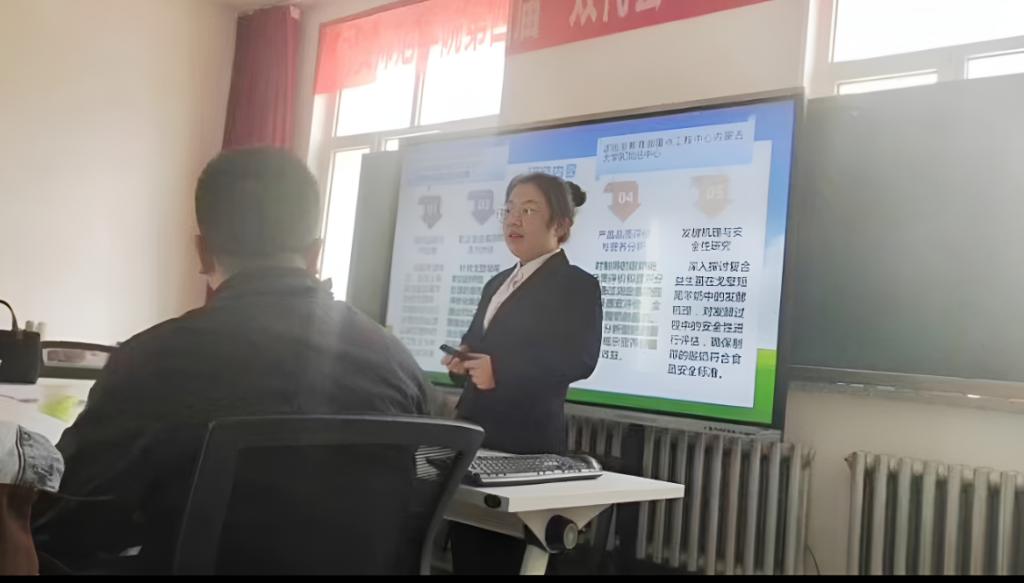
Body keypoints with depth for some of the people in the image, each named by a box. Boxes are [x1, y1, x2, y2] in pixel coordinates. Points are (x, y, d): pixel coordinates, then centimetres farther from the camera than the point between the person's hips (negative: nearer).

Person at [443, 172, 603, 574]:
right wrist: (463, 361, 2)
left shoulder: (577, 284, -4)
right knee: (467, 550, 10)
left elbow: (580, 359, -17)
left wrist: (500, 372, -24)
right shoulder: (497, 284, 20)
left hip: (527, 440, -7)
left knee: (504, 556, -4)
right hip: (477, 433, 8)